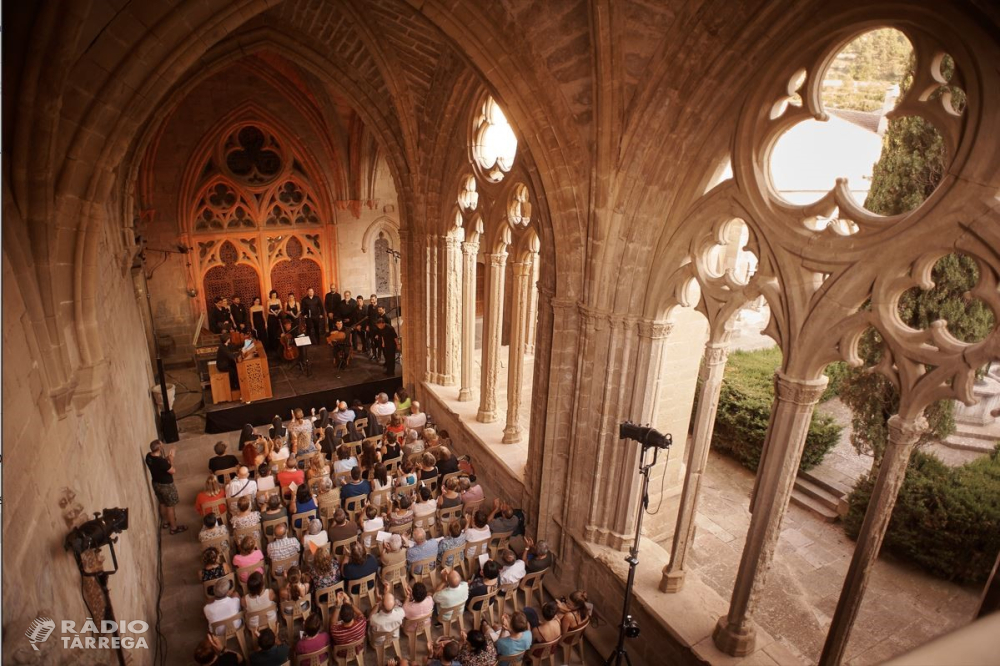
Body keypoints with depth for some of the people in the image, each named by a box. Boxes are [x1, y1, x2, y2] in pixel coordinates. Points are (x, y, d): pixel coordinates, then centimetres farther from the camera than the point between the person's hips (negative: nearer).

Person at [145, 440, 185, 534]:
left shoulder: (148, 456, -11)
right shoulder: (161, 461, -35)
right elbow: (173, 470, -21)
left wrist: (167, 458, -1)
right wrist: (171, 458, -13)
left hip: (156, 484, 8)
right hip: (166, 485, -8)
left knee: (162, 503, 29)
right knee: (170, 506, 9)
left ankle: (165, 521, 49)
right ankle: (174, 528, 24)